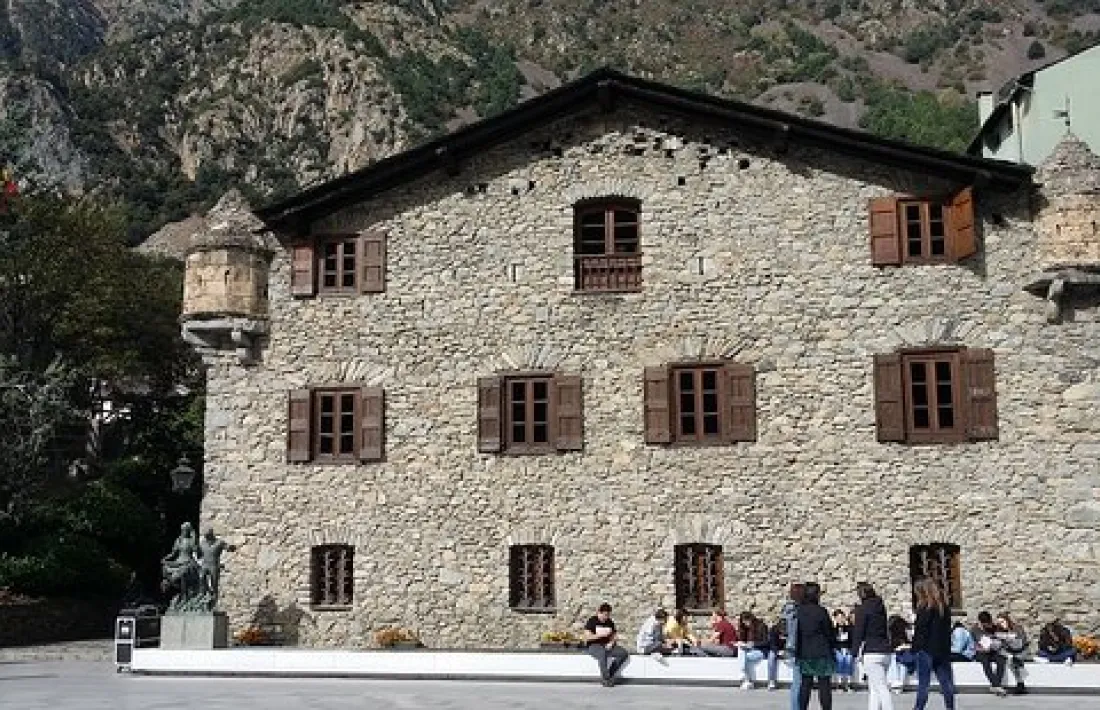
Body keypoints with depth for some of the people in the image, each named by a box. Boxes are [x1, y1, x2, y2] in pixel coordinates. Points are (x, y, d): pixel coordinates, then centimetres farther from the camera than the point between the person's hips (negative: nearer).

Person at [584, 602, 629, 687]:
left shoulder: (610, 623, 12)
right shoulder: (592, 621, -4)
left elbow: (614, 636, 15)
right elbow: (587, 637, -11)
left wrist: (611, 642, -7)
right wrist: (601, 635, -17)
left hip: (607, 645, 6)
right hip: (593, 646, -5)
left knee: (624, 653, -18)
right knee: (602, 653, -40)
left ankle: (609, 675, -16)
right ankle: (606, 678, -28)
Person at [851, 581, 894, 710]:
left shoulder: (862, 609, -7)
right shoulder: (881, 607, 14)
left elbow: (858, 632, -9)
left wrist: (855, 652, -4)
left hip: (872, 653, -7)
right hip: (886, 652, 7)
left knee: (881, 688, -11)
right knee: (873, 688, 14)